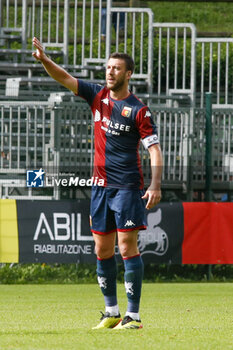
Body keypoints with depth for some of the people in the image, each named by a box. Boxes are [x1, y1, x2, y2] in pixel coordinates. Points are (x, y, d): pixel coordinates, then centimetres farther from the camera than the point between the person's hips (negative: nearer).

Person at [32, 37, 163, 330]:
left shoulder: (138, 110, -7)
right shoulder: (98, 96, 8)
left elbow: (154, 149, -10)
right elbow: (64, 78, 3)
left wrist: (155, 186, -20)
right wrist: (44, 60, -15)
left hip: (127, 187, -6)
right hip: (101, 185, 6)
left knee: (127, 247, -9)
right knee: (103, 249, 8)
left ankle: (133, 315, -7)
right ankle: (111, 312, 19)